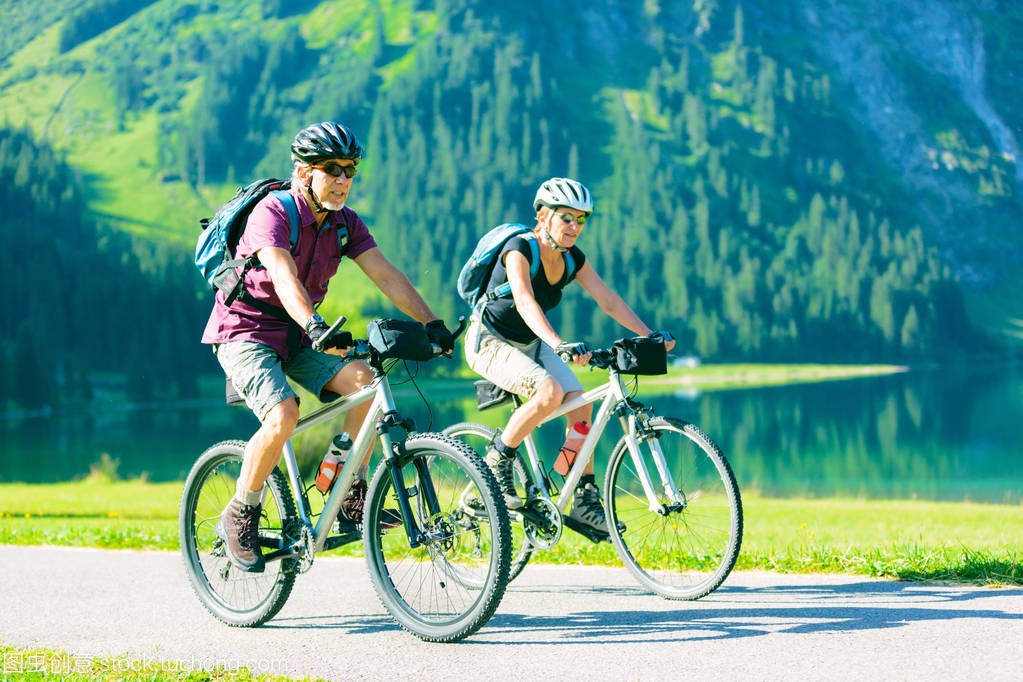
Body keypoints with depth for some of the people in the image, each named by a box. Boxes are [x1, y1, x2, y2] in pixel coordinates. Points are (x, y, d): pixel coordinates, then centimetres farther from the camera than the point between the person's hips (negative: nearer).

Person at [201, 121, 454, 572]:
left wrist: (431, 323, -22)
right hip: (245, 332, -6)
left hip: (295, 336, 6)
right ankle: (240, 518, -7)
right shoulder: (272, 212, -20)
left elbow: (386, 275, -8)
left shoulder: (345, 224, 0)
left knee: (362, 380, -18)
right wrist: (315, 327, -53)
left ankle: (352, 500, -7)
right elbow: (284, 277, -36)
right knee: (283, 415, -28)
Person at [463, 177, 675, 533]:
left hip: (530, 344, 7)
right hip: (490, 341, -7)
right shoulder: (519, 249, -24)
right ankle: (498, 460, -12)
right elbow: (525, 301, -39)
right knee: (549, 391, -31)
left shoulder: (572, 258, -2)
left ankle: (585, 502, -5)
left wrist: (649, 335, -19)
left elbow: (608, 300, -6)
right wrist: (559, 344, -55)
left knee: (579, 402, -13)